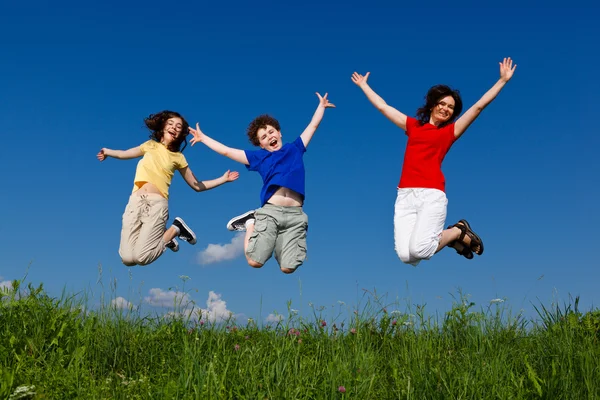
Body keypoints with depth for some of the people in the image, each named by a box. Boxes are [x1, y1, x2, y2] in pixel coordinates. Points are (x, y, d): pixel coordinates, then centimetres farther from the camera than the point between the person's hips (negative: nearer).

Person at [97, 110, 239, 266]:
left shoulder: (178, 157, 14)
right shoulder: (150, 145, 19)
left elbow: (197, 186, 18)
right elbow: (123, 154, 33)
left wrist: (223, 179, 12)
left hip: (157, 203, -2)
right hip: (135, 201, 2)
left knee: (141, 257, -20)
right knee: (127, 258, -14)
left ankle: (175, 229, 7)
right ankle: (156, 236, 17)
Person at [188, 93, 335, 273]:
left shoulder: (294, 148, 23)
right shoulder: (259, 156, 20)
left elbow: (313, 125, 33)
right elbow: (227, 151, 23)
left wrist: (321, 105, 40)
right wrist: (203, 138, 26)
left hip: (295, 214, 0)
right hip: (270, 211, 0)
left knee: (288, 268, -12)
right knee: (254, 262, -10)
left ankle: (278, 240, 18)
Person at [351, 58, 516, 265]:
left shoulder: (450, 131, 13)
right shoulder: (412, 125, 19)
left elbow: (478, 106, 11)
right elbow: (383, 107, 27)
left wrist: (503, 80, 9)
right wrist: (363, 85, 35)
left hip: (432, 195, -3)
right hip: (405, 196, 3)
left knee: (418, 250, -21)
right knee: (405, 256, -12)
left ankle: (459, 232, 11)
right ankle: (446, 236, 19)